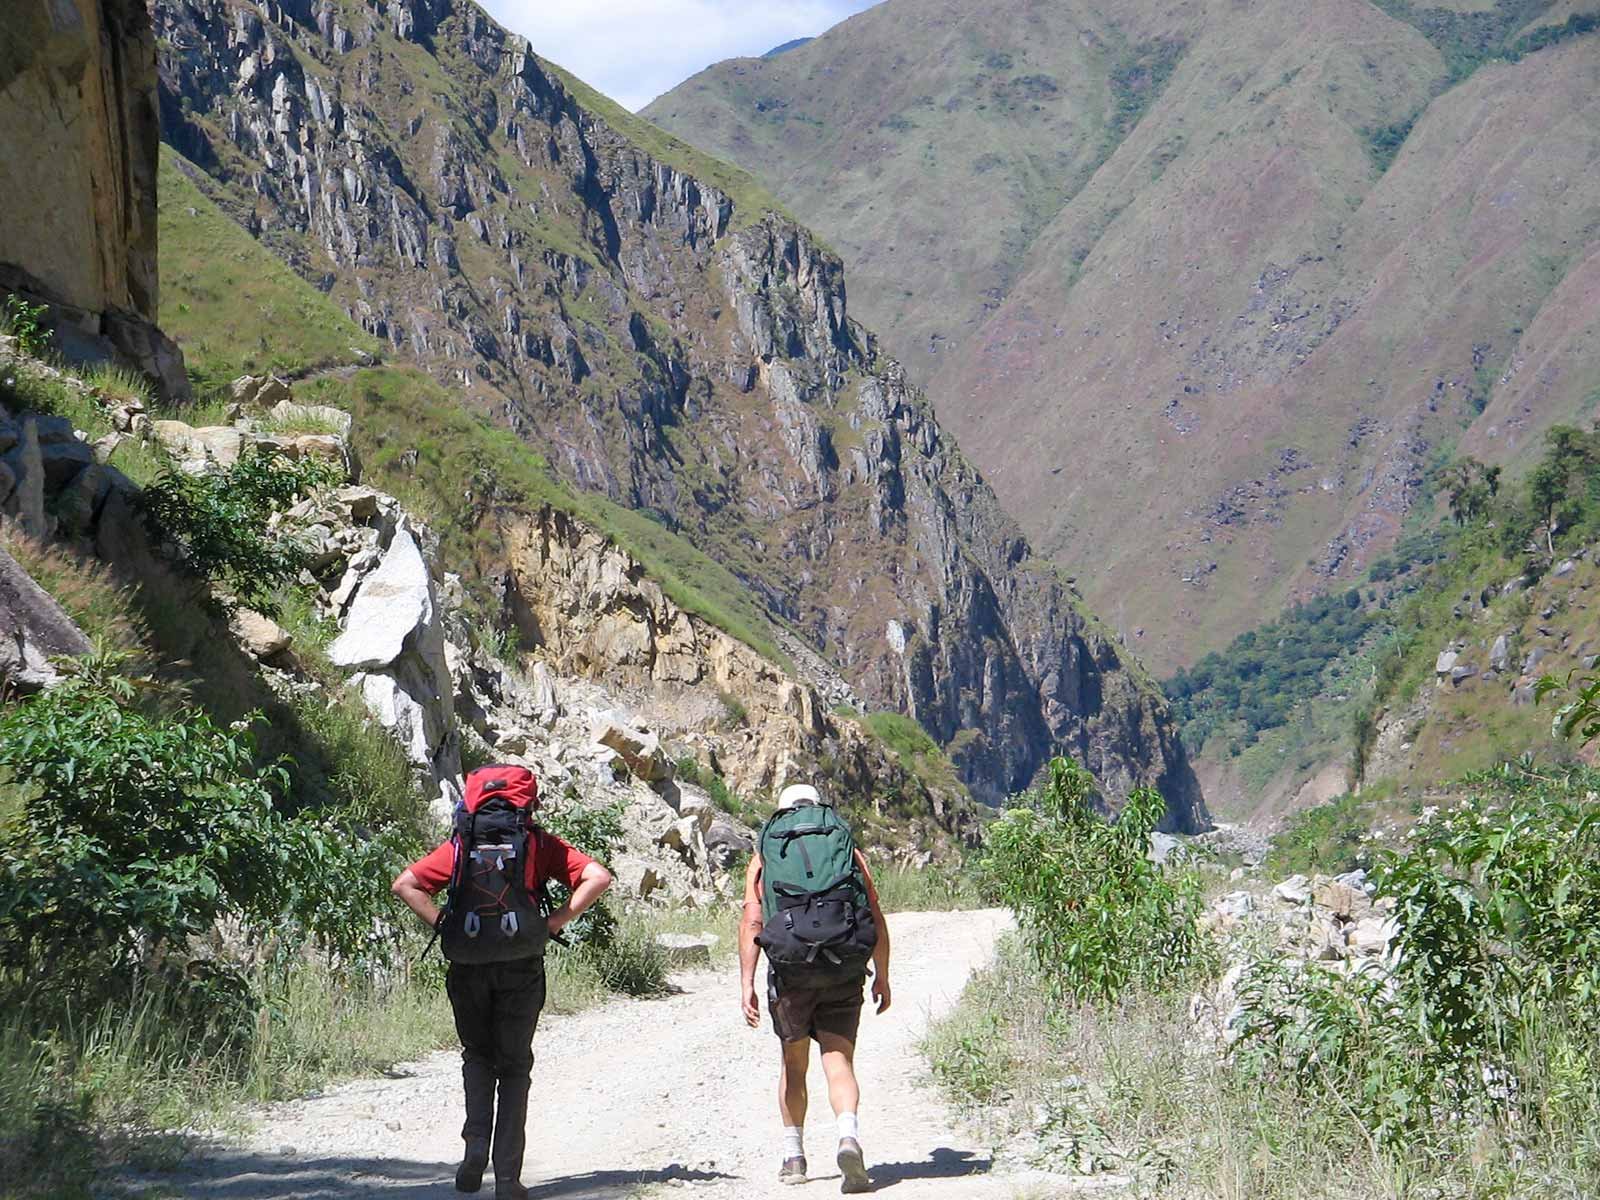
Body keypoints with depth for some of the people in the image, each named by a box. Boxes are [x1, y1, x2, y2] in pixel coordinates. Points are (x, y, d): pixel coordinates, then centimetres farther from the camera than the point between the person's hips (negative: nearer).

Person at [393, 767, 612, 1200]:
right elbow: (598, 878, -4)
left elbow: (405, 884, 4)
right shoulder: (540, 844, 6)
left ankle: (476, 1145, 0)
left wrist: (443, 924, 3)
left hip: (468, 966, 1)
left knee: (477, 1055, 22)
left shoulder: (462, 845, 10)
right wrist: (555, 922, -3)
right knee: (514, 1067, 9)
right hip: (521, 965, -1)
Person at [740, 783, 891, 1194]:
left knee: (793, 1062, 18)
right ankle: (849, 1136, -29)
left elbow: (752, 922, 0)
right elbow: (877, 920, 6)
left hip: (789, 971, 0)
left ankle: (794, 1155, 21)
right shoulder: (850, 851, 13)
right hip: (843, 972, 0)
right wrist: (882, 975, 13)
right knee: (838, 1061, -3)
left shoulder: (763, 856, 11)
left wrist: (747, 984, -4)